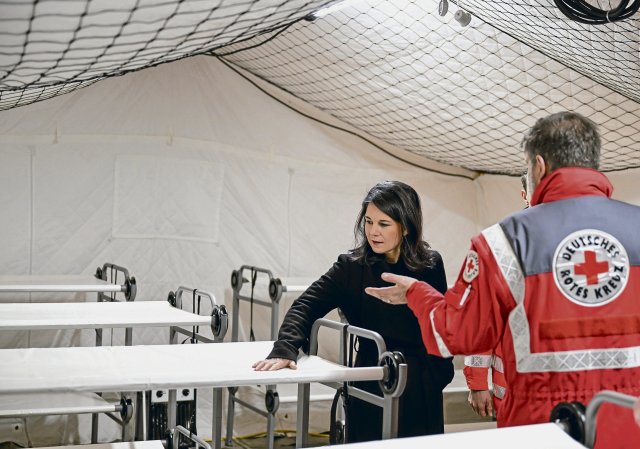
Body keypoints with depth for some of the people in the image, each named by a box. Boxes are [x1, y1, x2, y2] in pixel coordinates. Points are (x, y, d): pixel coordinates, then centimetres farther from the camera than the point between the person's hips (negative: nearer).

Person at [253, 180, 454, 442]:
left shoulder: (431, 265, -1)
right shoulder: (352, 266, -6)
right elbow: (307, 305, -12)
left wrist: (440, 374, 7)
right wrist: (285, 349, -27)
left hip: (423, 390, 2)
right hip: (372, 387, -2)